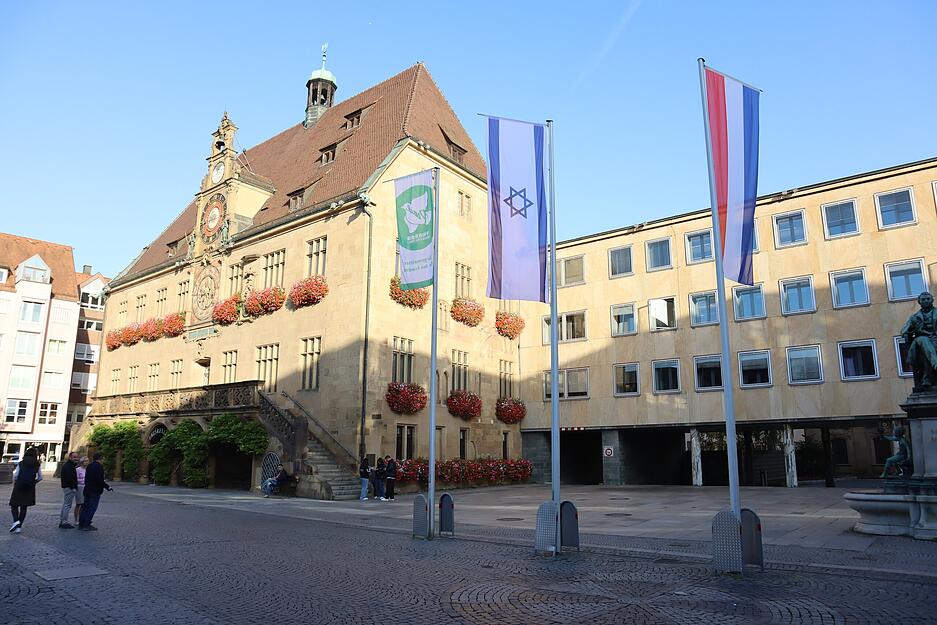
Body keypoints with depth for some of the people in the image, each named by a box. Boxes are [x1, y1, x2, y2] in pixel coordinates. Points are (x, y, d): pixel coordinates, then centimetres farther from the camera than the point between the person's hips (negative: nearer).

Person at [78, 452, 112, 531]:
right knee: (92, 508, -2)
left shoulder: (89, 466, 10)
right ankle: (86, 525, -1)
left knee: (85, 507, 16)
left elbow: (86, 479, 16)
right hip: (95, 491, -9)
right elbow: (100, 480, -22)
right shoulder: (99, 466, -16)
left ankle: (81, 524, 22)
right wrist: (107, 487, -12)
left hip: (87, 490, 9)